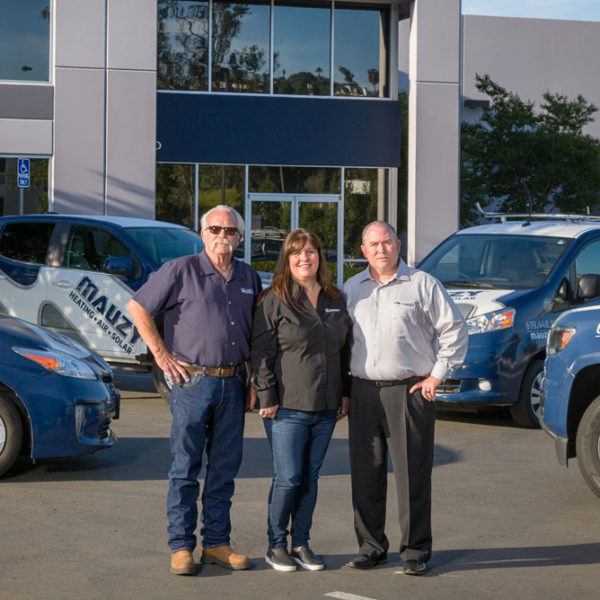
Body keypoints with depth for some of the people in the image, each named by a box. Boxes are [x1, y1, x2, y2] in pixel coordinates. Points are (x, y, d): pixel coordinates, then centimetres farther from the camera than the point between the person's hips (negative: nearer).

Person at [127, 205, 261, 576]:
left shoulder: (249, 278, 12)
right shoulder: (181, 271, -3)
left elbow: (256, 333, 20)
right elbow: (137, 307, -2)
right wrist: (162, 355, -6)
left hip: (233, 384, 5)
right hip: (192, 381, -5)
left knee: (225, 468, 8)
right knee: (186, 467, -1)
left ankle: (216, 542, 16)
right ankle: (181, 546, 5)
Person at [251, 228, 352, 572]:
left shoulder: (336, 301, 13)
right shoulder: (275, 301, -4)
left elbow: (345, 349, 19)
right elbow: (261, 353, -6)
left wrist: (345, 393, 13)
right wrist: (267, 397, -11)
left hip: (326, 408, 5)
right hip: (288, 408, -5)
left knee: (310, 478, 9)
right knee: (288, 479, -4)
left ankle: (301, 543, 18)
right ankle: (276, 545, 10)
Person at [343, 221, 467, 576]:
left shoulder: (422, 284, 0)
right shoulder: (353, 288, 13)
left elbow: (454, 330, 2)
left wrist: (437, 375, -3)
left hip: (410, 391, -4)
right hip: (364, 391, 4)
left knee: (413, 474, -3)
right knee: (366, 474, 6)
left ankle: (416, 551, 4)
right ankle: (371, 546, 16)